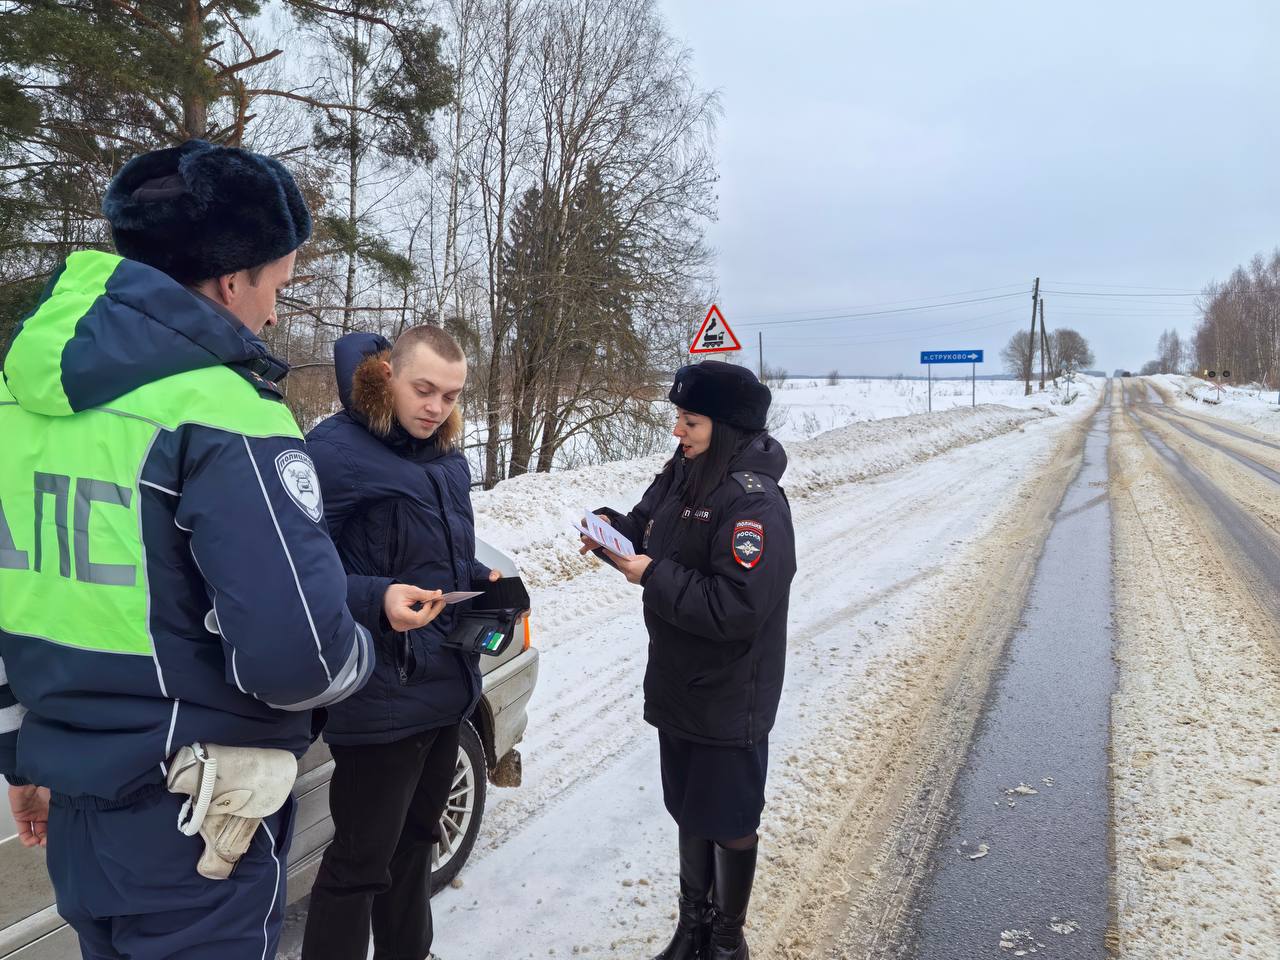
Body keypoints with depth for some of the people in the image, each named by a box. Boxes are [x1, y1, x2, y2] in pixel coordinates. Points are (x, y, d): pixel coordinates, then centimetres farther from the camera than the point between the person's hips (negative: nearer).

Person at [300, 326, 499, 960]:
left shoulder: (448, 460, 10)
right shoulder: (337, 451, -16)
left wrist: (483, 583, 2)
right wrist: (377, 600, -33)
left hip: (449, 688, 8)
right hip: (381, 697, -8)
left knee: (414, 840, 25)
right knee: (361, 862, 4)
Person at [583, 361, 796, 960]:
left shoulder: (754, 501, -24)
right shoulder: (682, 474, 1)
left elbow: (737, 608, -29)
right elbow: (649, 526, 15)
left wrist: (654, 576, -24)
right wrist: (613, 527, -7)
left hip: (729, 700, -8)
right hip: (677, 684, 8)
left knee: (730, 823, 11)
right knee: (688, 811, 22)